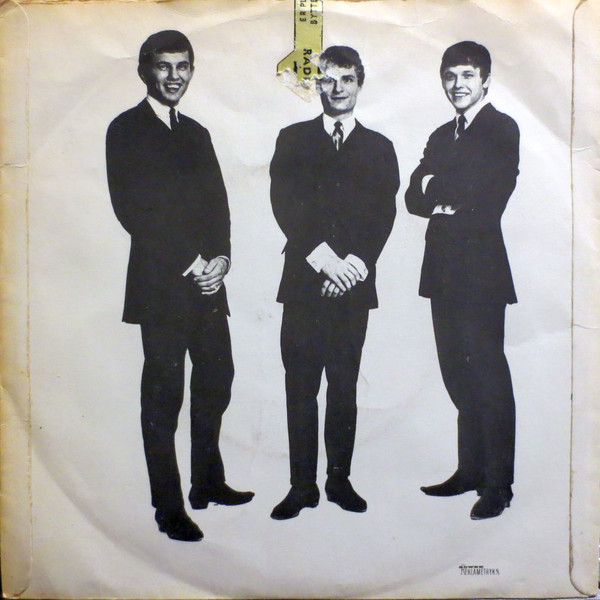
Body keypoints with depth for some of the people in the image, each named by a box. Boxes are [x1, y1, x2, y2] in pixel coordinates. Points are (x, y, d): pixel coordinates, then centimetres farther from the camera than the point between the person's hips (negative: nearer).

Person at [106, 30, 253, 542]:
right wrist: (190, 263, -12)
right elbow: (133, 210, -10)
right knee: (164, 395, -1)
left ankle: (209, 483, 27)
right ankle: (169, 508, 10)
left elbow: (218, 202, 14)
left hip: (206, 281, 6)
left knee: (215, 382, 10)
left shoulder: (196, 133, 20)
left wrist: (221, 257, -4)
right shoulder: (126, 130, 0)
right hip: (161, 285, -6)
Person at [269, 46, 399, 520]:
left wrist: (357, 261, -11)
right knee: (300, 387, 0)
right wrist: (321, 255, -12)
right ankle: (302, 485, 9)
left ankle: (340, 480, 16)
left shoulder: (379, 148, 16)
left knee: (345, 387, 5)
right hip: (304, 282, 0)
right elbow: (284, 203, 0)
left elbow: (385, 214, 5)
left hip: (354, 283, 1)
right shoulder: (293, 140, 13)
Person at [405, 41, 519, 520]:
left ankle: (498, 484, 6)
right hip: (445, 270, 7)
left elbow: (483, 193, -15)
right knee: (458, 375, 11)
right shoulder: (442, 136, 20)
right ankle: (471, 470, 22)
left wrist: (435, 187, -2)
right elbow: (414, 198, 10)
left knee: (488, 377, -3)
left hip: (480, 270, -7)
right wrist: (447, 201, -10)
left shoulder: (501, 129, -2)